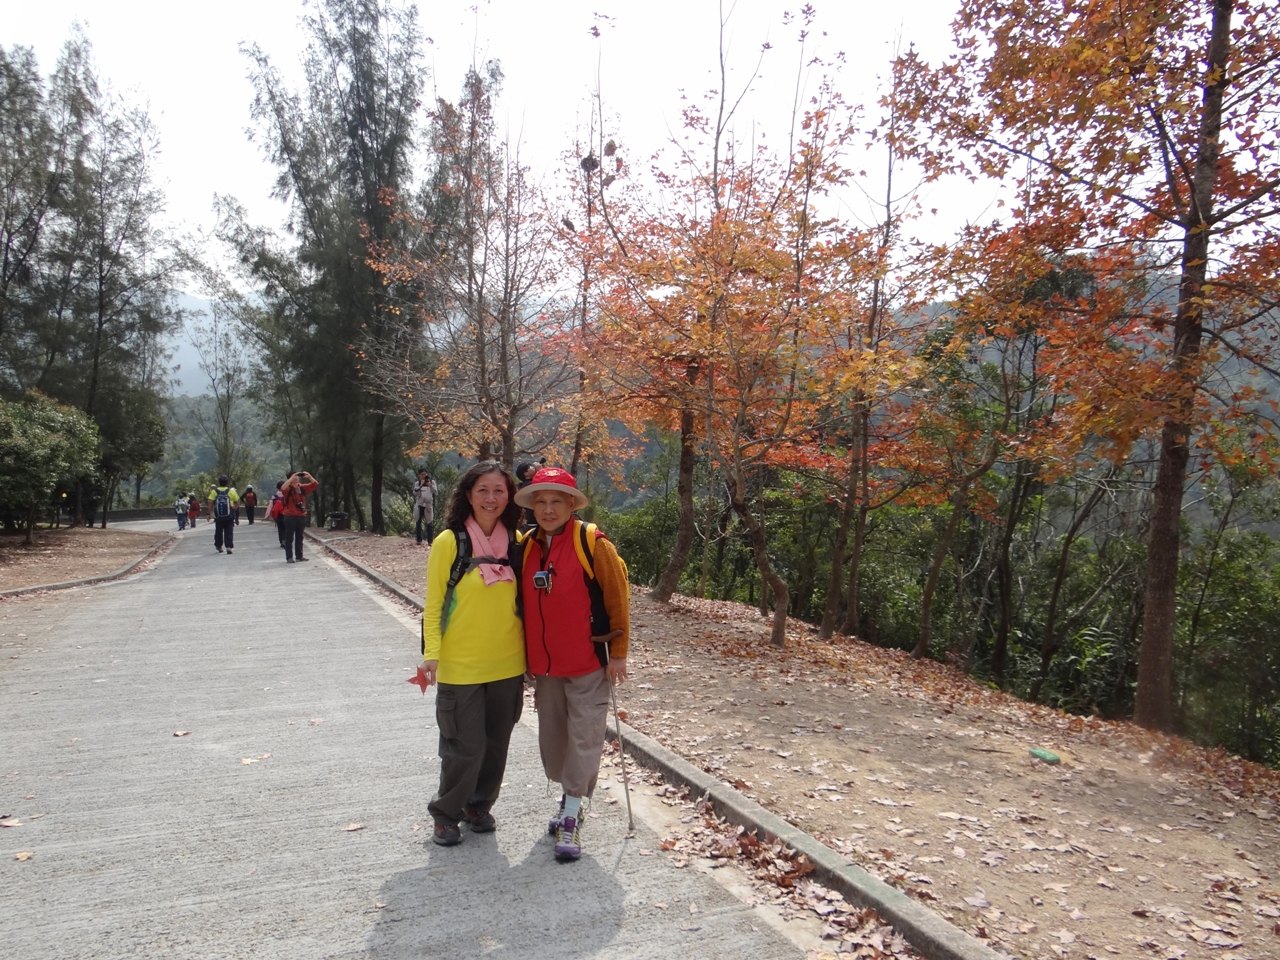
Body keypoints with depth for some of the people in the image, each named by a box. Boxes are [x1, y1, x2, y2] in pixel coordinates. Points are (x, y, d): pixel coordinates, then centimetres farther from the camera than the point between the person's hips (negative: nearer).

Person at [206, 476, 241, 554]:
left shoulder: (214, 491, 0)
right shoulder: (231, 490, -3)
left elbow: (210, 503, -7)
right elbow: (237, 502, 0)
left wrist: (210, 512, -1)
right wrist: (233, 508, 15)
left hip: (218, 515, 2)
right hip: (229, 515, -2)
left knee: (218, 531, 17)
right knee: (229, 531, 1)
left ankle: (219, 546, 27)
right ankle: (229, 546, -11)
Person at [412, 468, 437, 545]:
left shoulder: (432, 482, 3)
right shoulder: (417, 483, 5)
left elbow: (435, 491, -7)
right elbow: (415, 492, -7)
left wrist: (430, 485, -22)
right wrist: (421, 485, -18)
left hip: (428, 505, -1)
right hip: (419, 505, 1)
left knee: (430, 523, -6)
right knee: (418, 523, 4)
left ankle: (430, 541, -5)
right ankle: (419, 540, 12)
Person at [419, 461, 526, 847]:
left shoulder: (515, 543, 1)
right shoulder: (449, 542, -10)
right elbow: (433, 604, -6)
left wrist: (530, 652, 11)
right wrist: (431, 654, -13)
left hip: (507, 664, 4)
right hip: (460, 666, -4)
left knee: (496, 743, 14)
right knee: (466, 746, 2)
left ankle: (479, 805, 36)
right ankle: (445, 812, 26)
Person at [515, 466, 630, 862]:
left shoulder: (593, 544, -13)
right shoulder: (527, 547, 2)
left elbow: (618, 600, -9)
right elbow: (523, 603, 11)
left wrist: (618, 653, -8)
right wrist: (525, 657, 13)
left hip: (588, 664, -5)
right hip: (544, 665, 5)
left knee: (584, 739, 0)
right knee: (552, 737, 15)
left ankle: (571, 818, 11)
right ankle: (569, 799, 35)